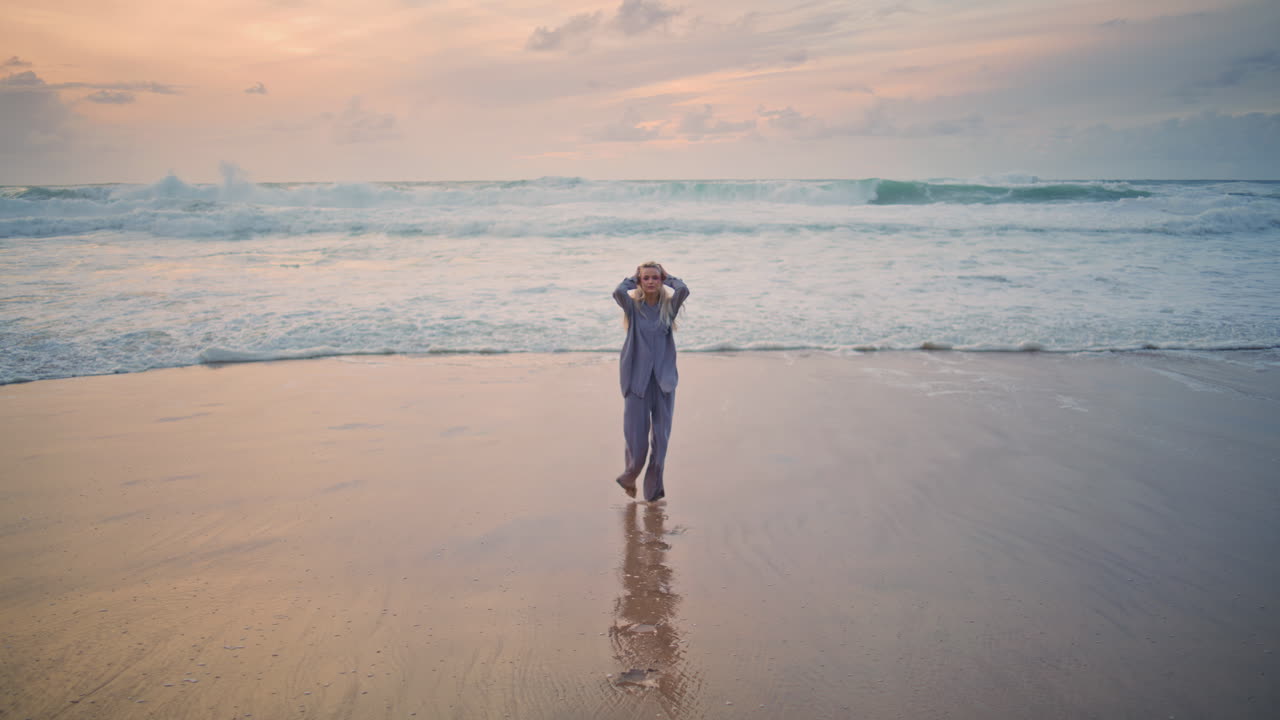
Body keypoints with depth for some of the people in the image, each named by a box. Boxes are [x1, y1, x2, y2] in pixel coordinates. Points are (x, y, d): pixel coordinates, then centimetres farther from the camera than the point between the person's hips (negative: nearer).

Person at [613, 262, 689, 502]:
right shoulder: (633, 306, 1)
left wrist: (667, 277, 3)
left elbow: (683, 290, -16)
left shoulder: (669, 306, 5)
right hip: (637, 380, -1)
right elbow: (618, 292, -20)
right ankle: (630, 476, 27)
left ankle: (653, 488, 16)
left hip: (664, 379, 2)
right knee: (636, 434, -2)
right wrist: (632, 278, -1)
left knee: (661, 435, 2)